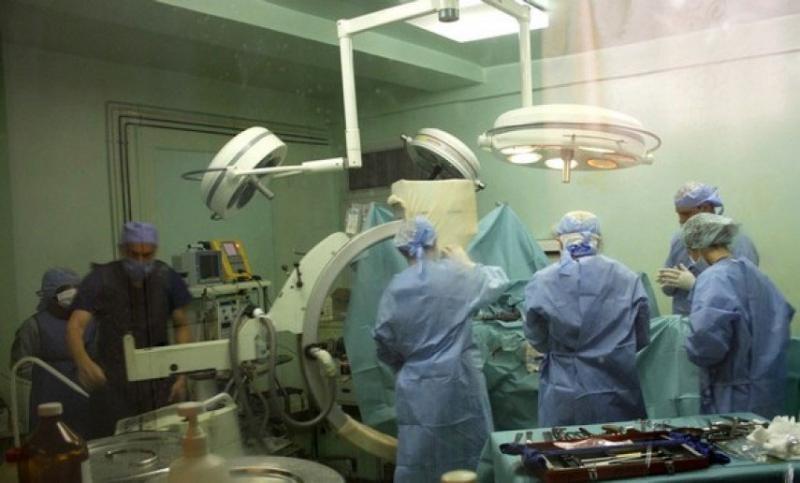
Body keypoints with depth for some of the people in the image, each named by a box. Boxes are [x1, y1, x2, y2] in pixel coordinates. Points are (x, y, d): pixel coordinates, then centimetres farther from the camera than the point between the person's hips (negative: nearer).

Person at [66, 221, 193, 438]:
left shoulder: (167, 278, -1)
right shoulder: (100, 280, -8)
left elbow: (181, 326, 6)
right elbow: (75, 326, -17)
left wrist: (182, 375, -3)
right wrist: (83, 362, -37)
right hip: (113, 383, -2)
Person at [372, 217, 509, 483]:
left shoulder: (394, 289, 0)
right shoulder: (454, 276, -8)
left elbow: (384, 345, 6)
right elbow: (498, 281, 10)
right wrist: (465, 262, 24)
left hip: (415, 389, 2)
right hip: (456, 384, -2)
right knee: (466, 461, 12)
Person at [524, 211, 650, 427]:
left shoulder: (542, 283, -9)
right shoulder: (627, 279, -5)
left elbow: (538, 341, 3)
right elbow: (642, 340, 5)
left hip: (565, 397, -1)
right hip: (617, 392, 1)